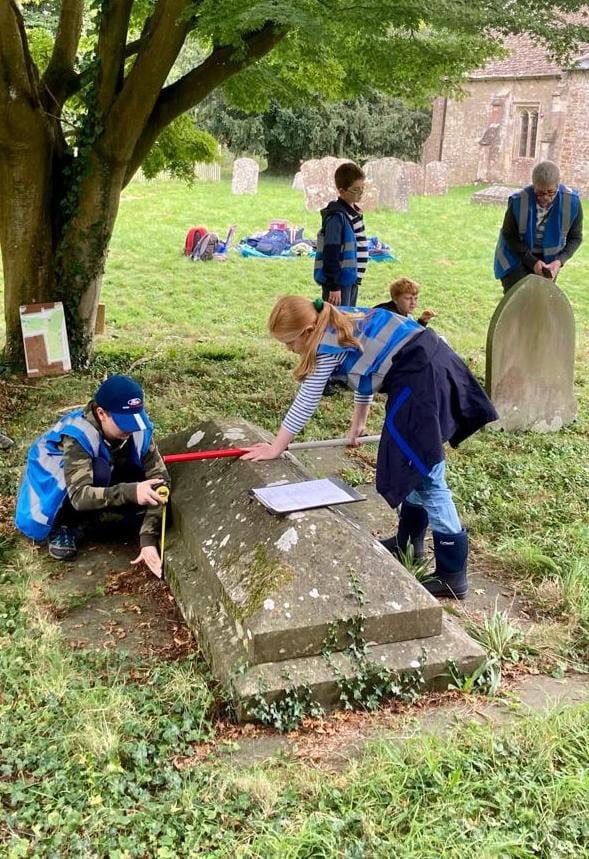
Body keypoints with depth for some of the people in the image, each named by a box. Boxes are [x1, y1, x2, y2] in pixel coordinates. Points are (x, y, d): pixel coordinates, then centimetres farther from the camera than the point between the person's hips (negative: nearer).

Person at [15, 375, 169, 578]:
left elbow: (159, 479, -26)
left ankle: (80, 520, -2)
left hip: (101, 482, 5)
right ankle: (63, 526, -12)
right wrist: (130, 492, -61)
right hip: (54, 489, -5)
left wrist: (149, 540, -35)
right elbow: (79, 495, -46)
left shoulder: (139, 428, -23)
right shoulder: (78, 434, -36)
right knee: (98, 471, -37)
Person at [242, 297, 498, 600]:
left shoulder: (328, 345, -11)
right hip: (430, 364, 10)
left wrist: (275, 448, 5)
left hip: (419, 378, -10)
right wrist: (358, 423, 34)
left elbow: (306, 402, -6)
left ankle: (452, 574, -2)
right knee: (415, 463, 21)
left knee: (426, 475, -6)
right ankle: (408, 542, 36)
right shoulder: (342, 323, 15)